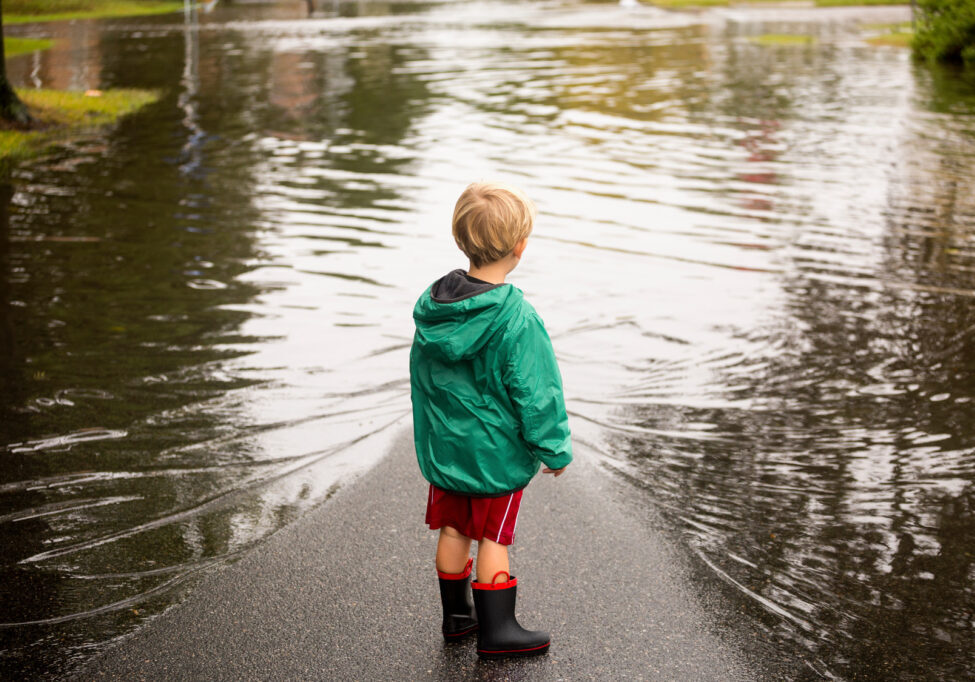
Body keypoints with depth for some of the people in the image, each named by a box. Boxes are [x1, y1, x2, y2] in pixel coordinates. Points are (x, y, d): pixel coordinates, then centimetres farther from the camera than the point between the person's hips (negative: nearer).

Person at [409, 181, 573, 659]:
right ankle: (495, 629, 16)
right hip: (498, 452, -6)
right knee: (492, 537, 6)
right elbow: (535, 393, -19)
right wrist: (554, 449, -6)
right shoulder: (516, 320, -25)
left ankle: (456, 615, 31)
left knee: (453, 530, 17)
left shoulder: (432, 307, -4)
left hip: (444, 444, 6)